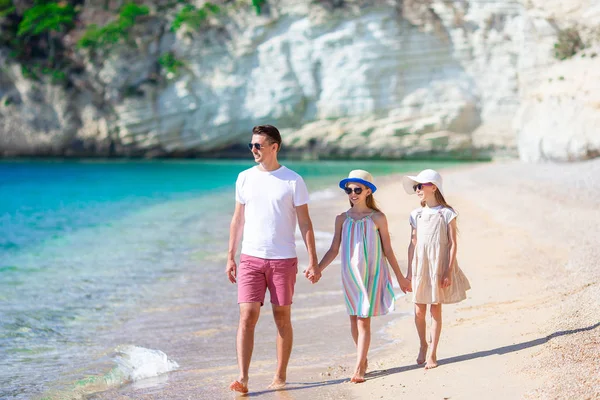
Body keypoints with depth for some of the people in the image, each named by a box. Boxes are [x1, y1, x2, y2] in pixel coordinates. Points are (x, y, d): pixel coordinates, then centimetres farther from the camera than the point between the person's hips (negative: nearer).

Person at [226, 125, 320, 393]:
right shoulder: (245, 178, 7)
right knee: (247, 316, -8)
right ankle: (242, 379, -11)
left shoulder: (293, 181, -2)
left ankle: (280, 377, 16)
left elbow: (305, 223, -1)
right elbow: (238, 220, 13)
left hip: (283, 260, -2)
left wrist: (313, 262, -6)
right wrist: (230, 257, 9)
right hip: (251, 258, 2)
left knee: (282, 318, 5)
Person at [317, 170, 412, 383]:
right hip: (350, 275, 3)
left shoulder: (377, 218, -3)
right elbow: (334, 250, 3)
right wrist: (317, 269, -11)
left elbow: (387, 250, 3)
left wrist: (400, 277, 6)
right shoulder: (342, 219, 4)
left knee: (364, 320, -7)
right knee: (354, 320, 8)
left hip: (372, 275, -3)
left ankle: (359, 368, -8)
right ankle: (363, 360, 24)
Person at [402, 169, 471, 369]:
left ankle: (433, 353, 11)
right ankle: (423, 344, 27)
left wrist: (449, 272, -11)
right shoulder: (416, 214, 6)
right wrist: (409, 272, 6)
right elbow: (413, 244, 9)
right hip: (420, 266, 3)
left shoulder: (447, 213, -5)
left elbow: (453, 244, -5)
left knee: (436, 310, 1)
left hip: (439, 266, -3)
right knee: (419, 311, 2)